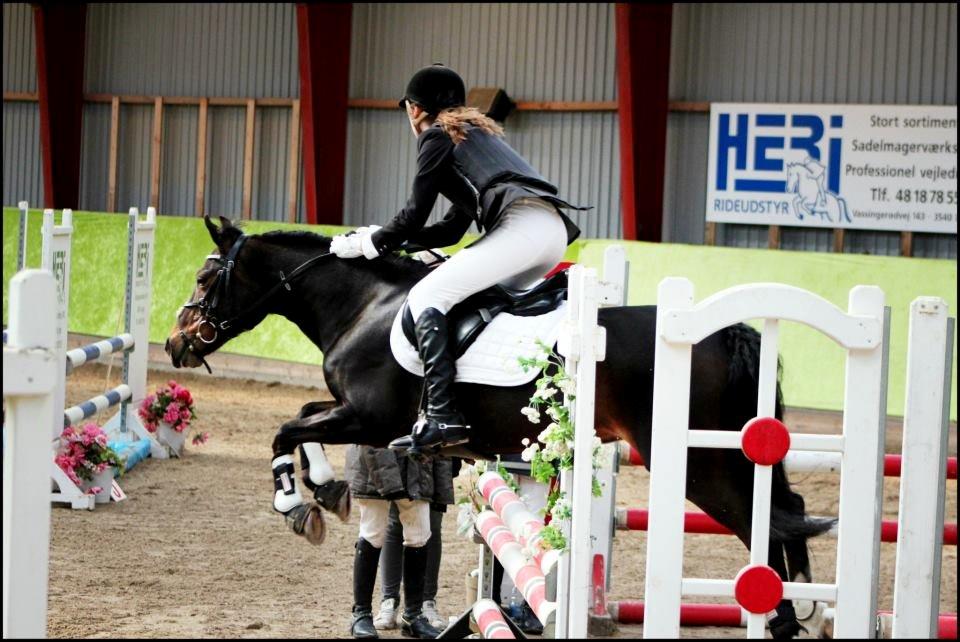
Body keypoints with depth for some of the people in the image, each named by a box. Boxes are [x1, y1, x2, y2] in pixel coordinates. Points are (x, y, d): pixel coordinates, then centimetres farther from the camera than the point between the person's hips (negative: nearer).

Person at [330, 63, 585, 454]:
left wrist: (367, 244, 21)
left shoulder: (437, 135, 10)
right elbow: (452, 229, 34)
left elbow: (414, 217, 6)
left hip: (521, 226, -9)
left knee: (426, 297, -10)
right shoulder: (476, 131, 36)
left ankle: (441, 415, -23)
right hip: (555, 231, 9)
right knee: (481, 299, 25)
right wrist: (385, 238, 34)